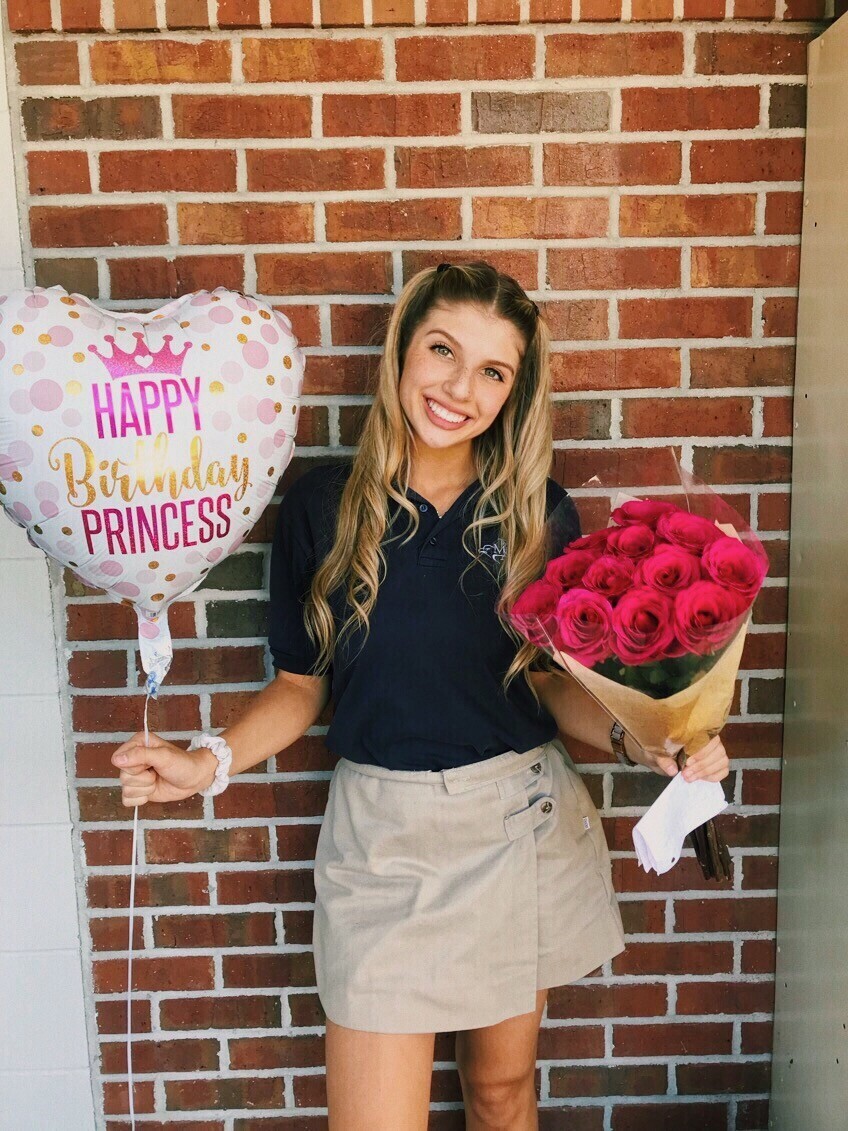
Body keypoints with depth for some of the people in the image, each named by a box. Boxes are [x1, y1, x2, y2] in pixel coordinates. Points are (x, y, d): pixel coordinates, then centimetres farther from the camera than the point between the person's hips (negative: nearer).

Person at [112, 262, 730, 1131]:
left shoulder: (540, 513, -4)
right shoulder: (322, 504, -7)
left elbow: (554, 683, 3)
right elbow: (301, 683, 2)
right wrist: (213, 761, -12)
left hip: (521, 820, 2)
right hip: (383, 825, -1)